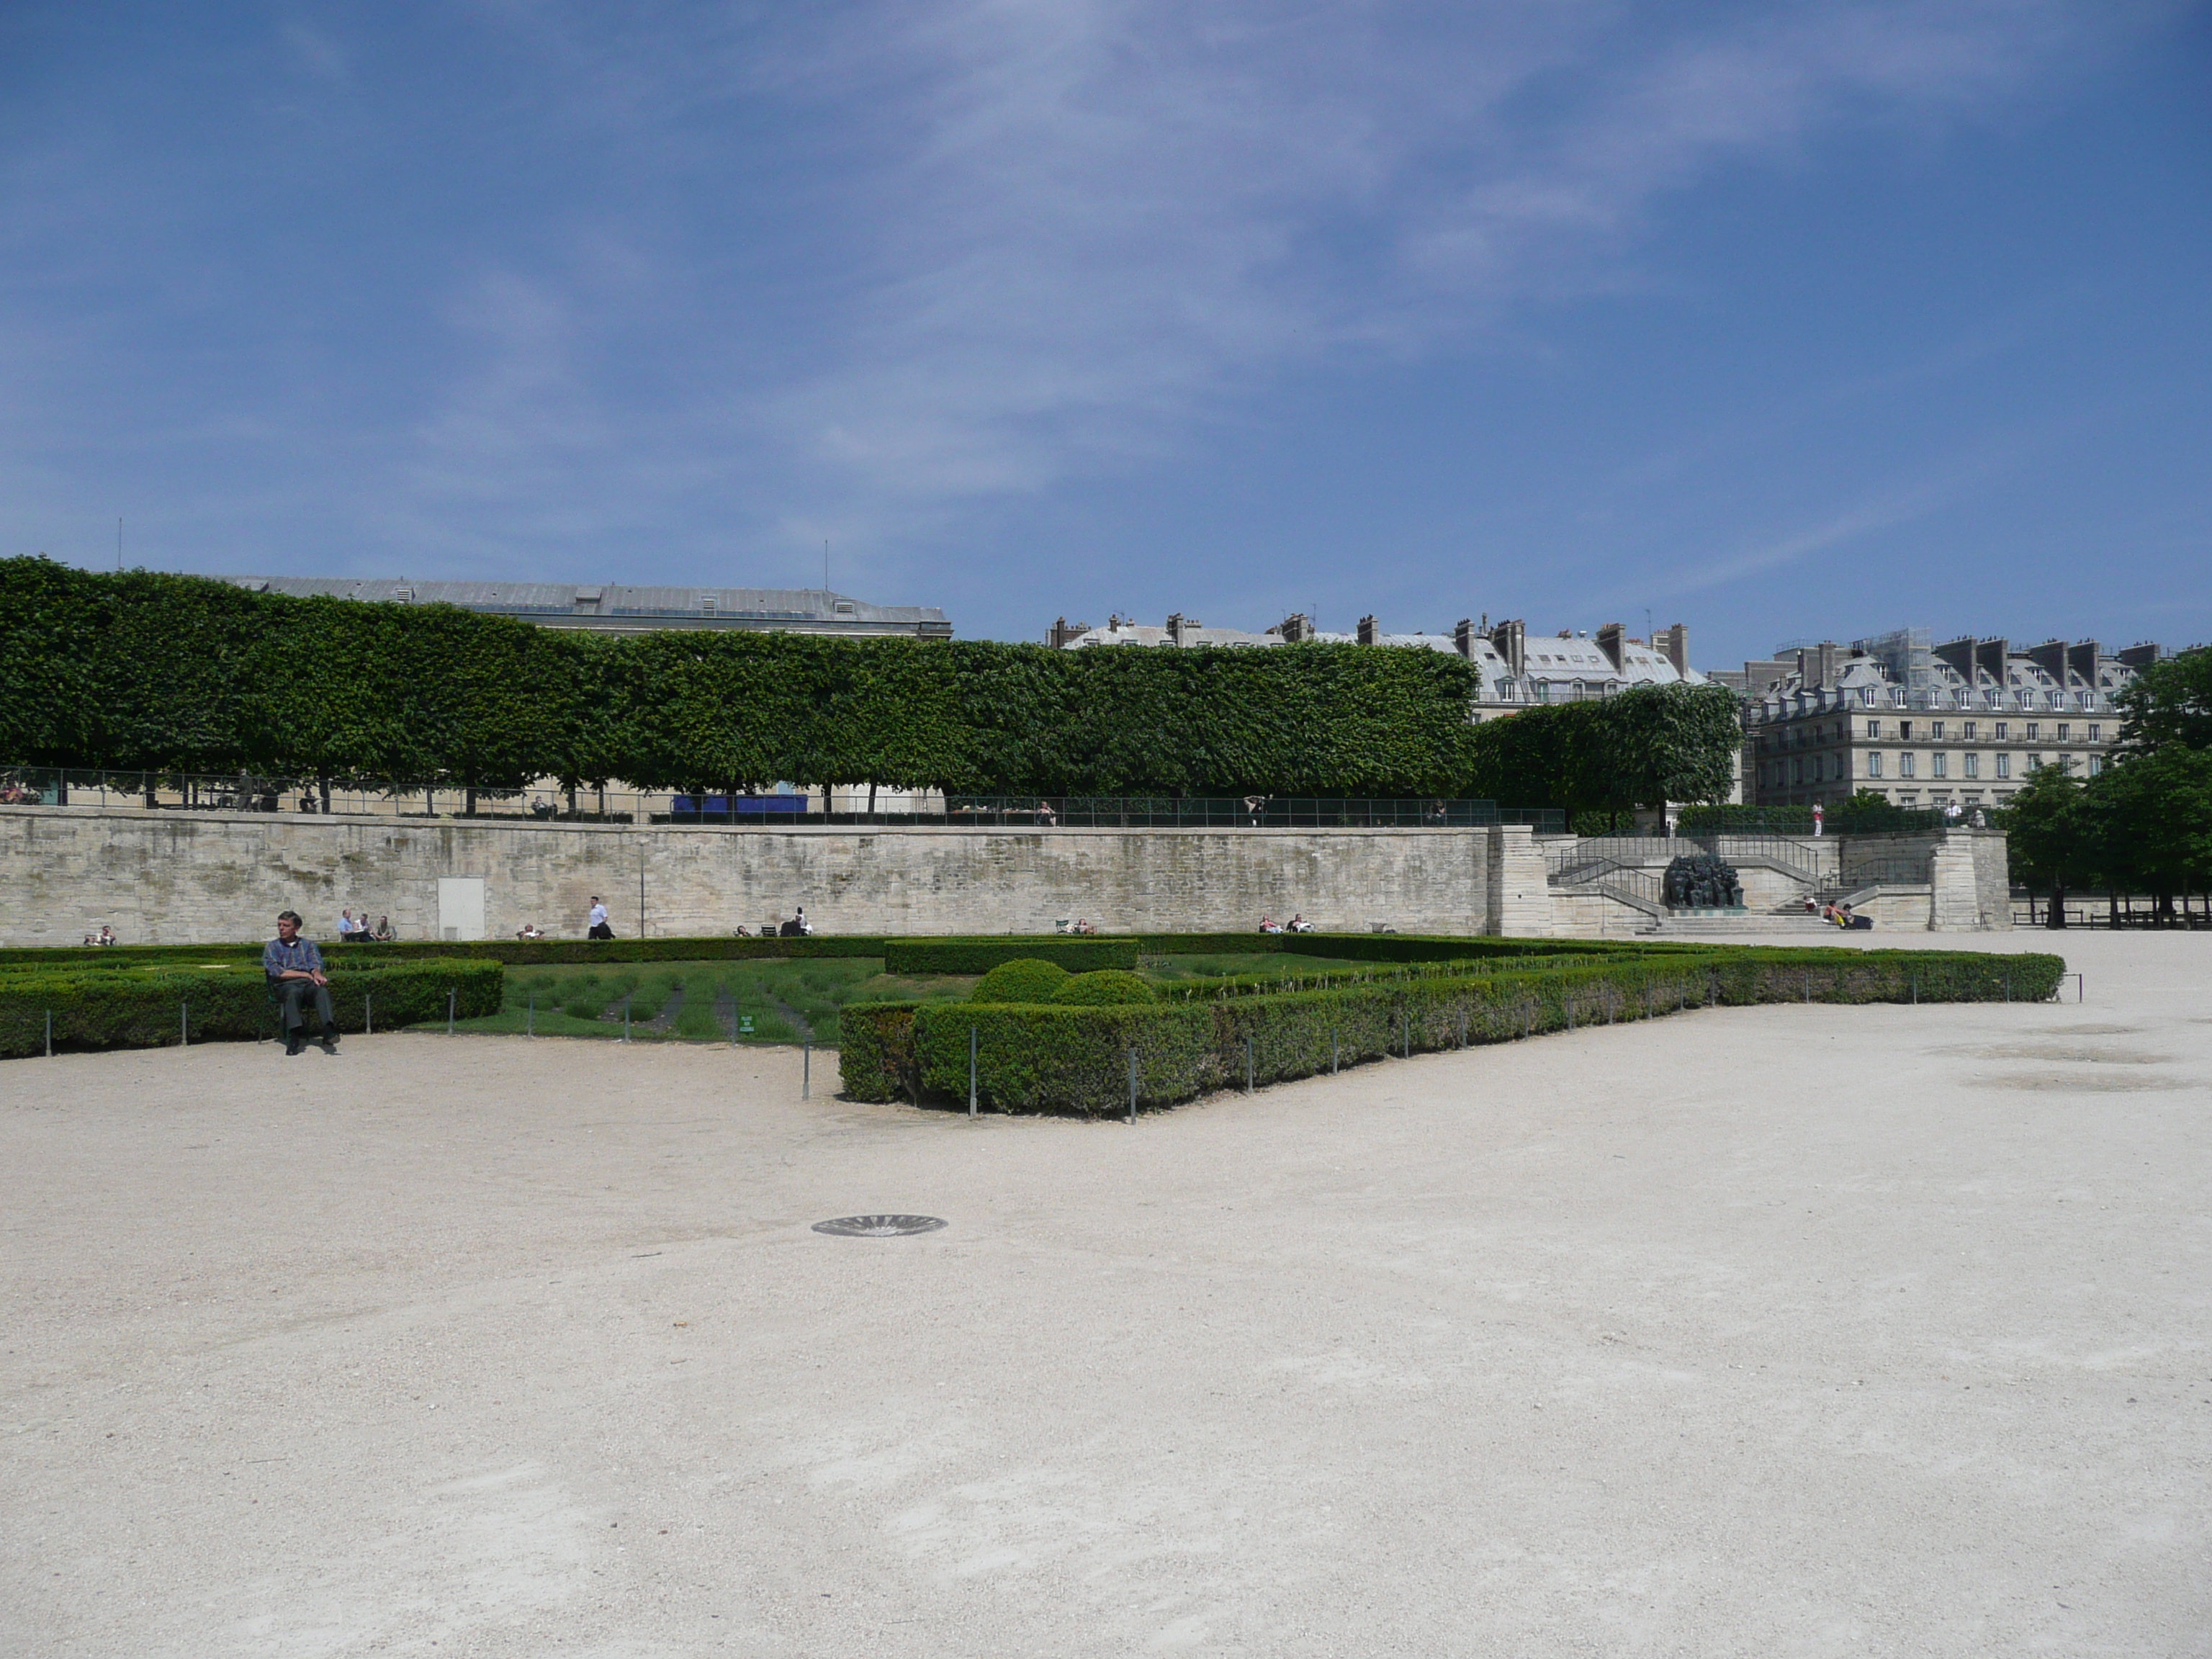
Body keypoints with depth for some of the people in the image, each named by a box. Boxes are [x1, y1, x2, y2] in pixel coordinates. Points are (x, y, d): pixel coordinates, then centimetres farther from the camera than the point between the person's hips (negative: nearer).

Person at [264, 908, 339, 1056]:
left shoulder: (308, 944, 25)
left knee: (322, 990, -34)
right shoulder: (272, 947, 20)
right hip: (286, 984, -1)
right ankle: (295, 1034, -52)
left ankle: (328, 1032, -55)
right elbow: (276, 972, 4)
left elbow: (316, 965, 9)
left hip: (309, 983, 1)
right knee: (294, 992, -39)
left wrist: (317, 975, -16)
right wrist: (305, 974, -2)